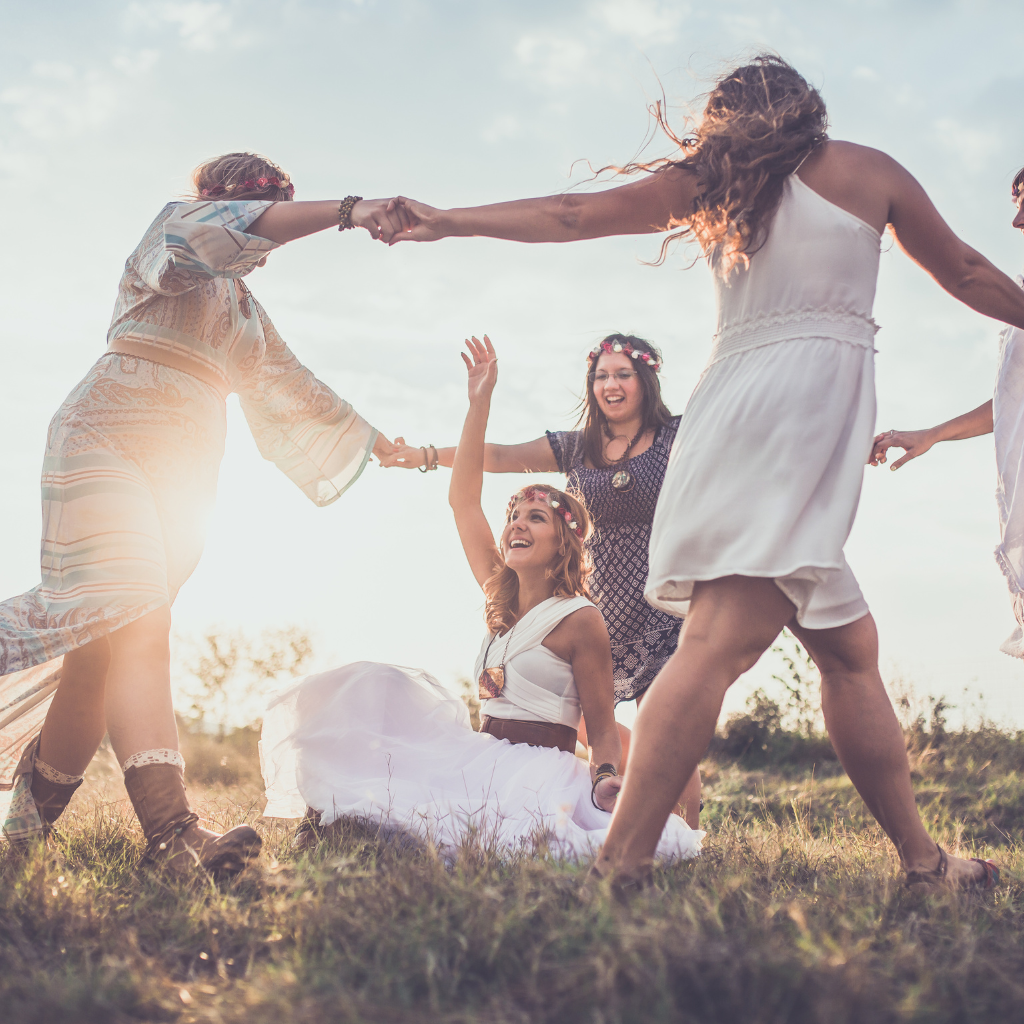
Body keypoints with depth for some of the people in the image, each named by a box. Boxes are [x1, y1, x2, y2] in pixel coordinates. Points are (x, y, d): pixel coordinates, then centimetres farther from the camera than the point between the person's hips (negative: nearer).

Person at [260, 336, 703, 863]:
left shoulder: (581, 619, -5)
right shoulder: (502, 596, 13)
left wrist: (606, 780, -27)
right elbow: (463, 499, 13)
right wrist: (479, 401, 10)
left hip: (542, 770, -7)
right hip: (480, 757, 7)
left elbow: (602, 727, -4)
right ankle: (341, 817, -9)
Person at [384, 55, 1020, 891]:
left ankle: (920, 857, 14)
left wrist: (447, 221, 23)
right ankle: (621, 863, -24)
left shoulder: (705, 183, 18)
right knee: (720, 642, -16)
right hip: (816, 389, -5)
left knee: (850, 648, 11)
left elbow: (571, 216, 16)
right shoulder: (866, 170, 14)